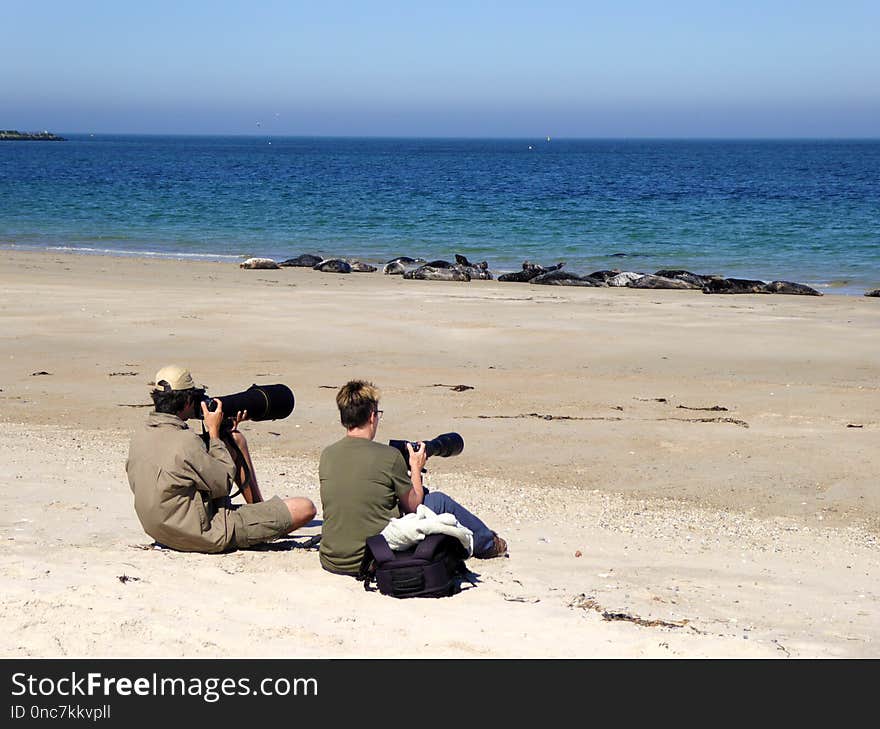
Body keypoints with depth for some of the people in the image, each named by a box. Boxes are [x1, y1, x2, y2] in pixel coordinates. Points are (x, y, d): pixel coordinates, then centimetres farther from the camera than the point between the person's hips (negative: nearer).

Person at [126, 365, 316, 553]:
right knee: (305, 508, -6)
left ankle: (258, 509, 29)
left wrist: (218, 432, 5)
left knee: (235, 439, 17)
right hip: (207, 536, -9)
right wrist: (214, 431, -9)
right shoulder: (185, 442, -28)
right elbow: (223, 484, -16)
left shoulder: (140, 435, -1)